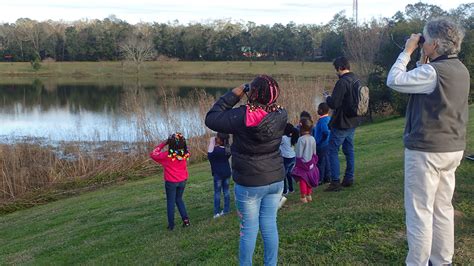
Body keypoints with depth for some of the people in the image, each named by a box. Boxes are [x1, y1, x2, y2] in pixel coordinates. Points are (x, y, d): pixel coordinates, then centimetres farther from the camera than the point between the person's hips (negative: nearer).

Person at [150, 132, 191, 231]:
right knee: (179, 199, 22)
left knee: (170, 202, 10)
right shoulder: (184, 154, -11)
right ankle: (186, 219, 14)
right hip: (182, 181, 3)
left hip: (171, 182, -3)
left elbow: (153, 154, -7)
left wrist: (163, 143, -7)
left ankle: (171, 224, 14)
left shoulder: (167, 155, -20)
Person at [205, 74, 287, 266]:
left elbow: (211, 119, -7)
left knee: (249, 228, 10)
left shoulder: (240, 116, -21)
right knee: (270, 225, 15)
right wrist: (267, 95, 0)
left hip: (249, 184, -3)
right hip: (276, 180, 3)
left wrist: (233, 95, -6)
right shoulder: (281, 115, -11)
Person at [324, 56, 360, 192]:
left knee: (332, 151, -2)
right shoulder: (356, 81, 8)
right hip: (353, 122, 9)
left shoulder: (342, 82, -21)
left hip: (341, 123, -9)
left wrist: (327, 98, -3)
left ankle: (335, 182, -3)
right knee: (349, 150, 17)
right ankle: (349, 178, 23)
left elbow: (334, 103, -24)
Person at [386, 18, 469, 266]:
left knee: (420, 211, 0)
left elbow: (394, 80, -13)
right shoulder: (460, 70, 8)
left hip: (426, 150, -9)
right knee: (443, 208, 16)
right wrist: (424, 61, 12)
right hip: (452, 149, 9)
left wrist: (408, 51, -4)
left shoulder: (433, 71, -20)